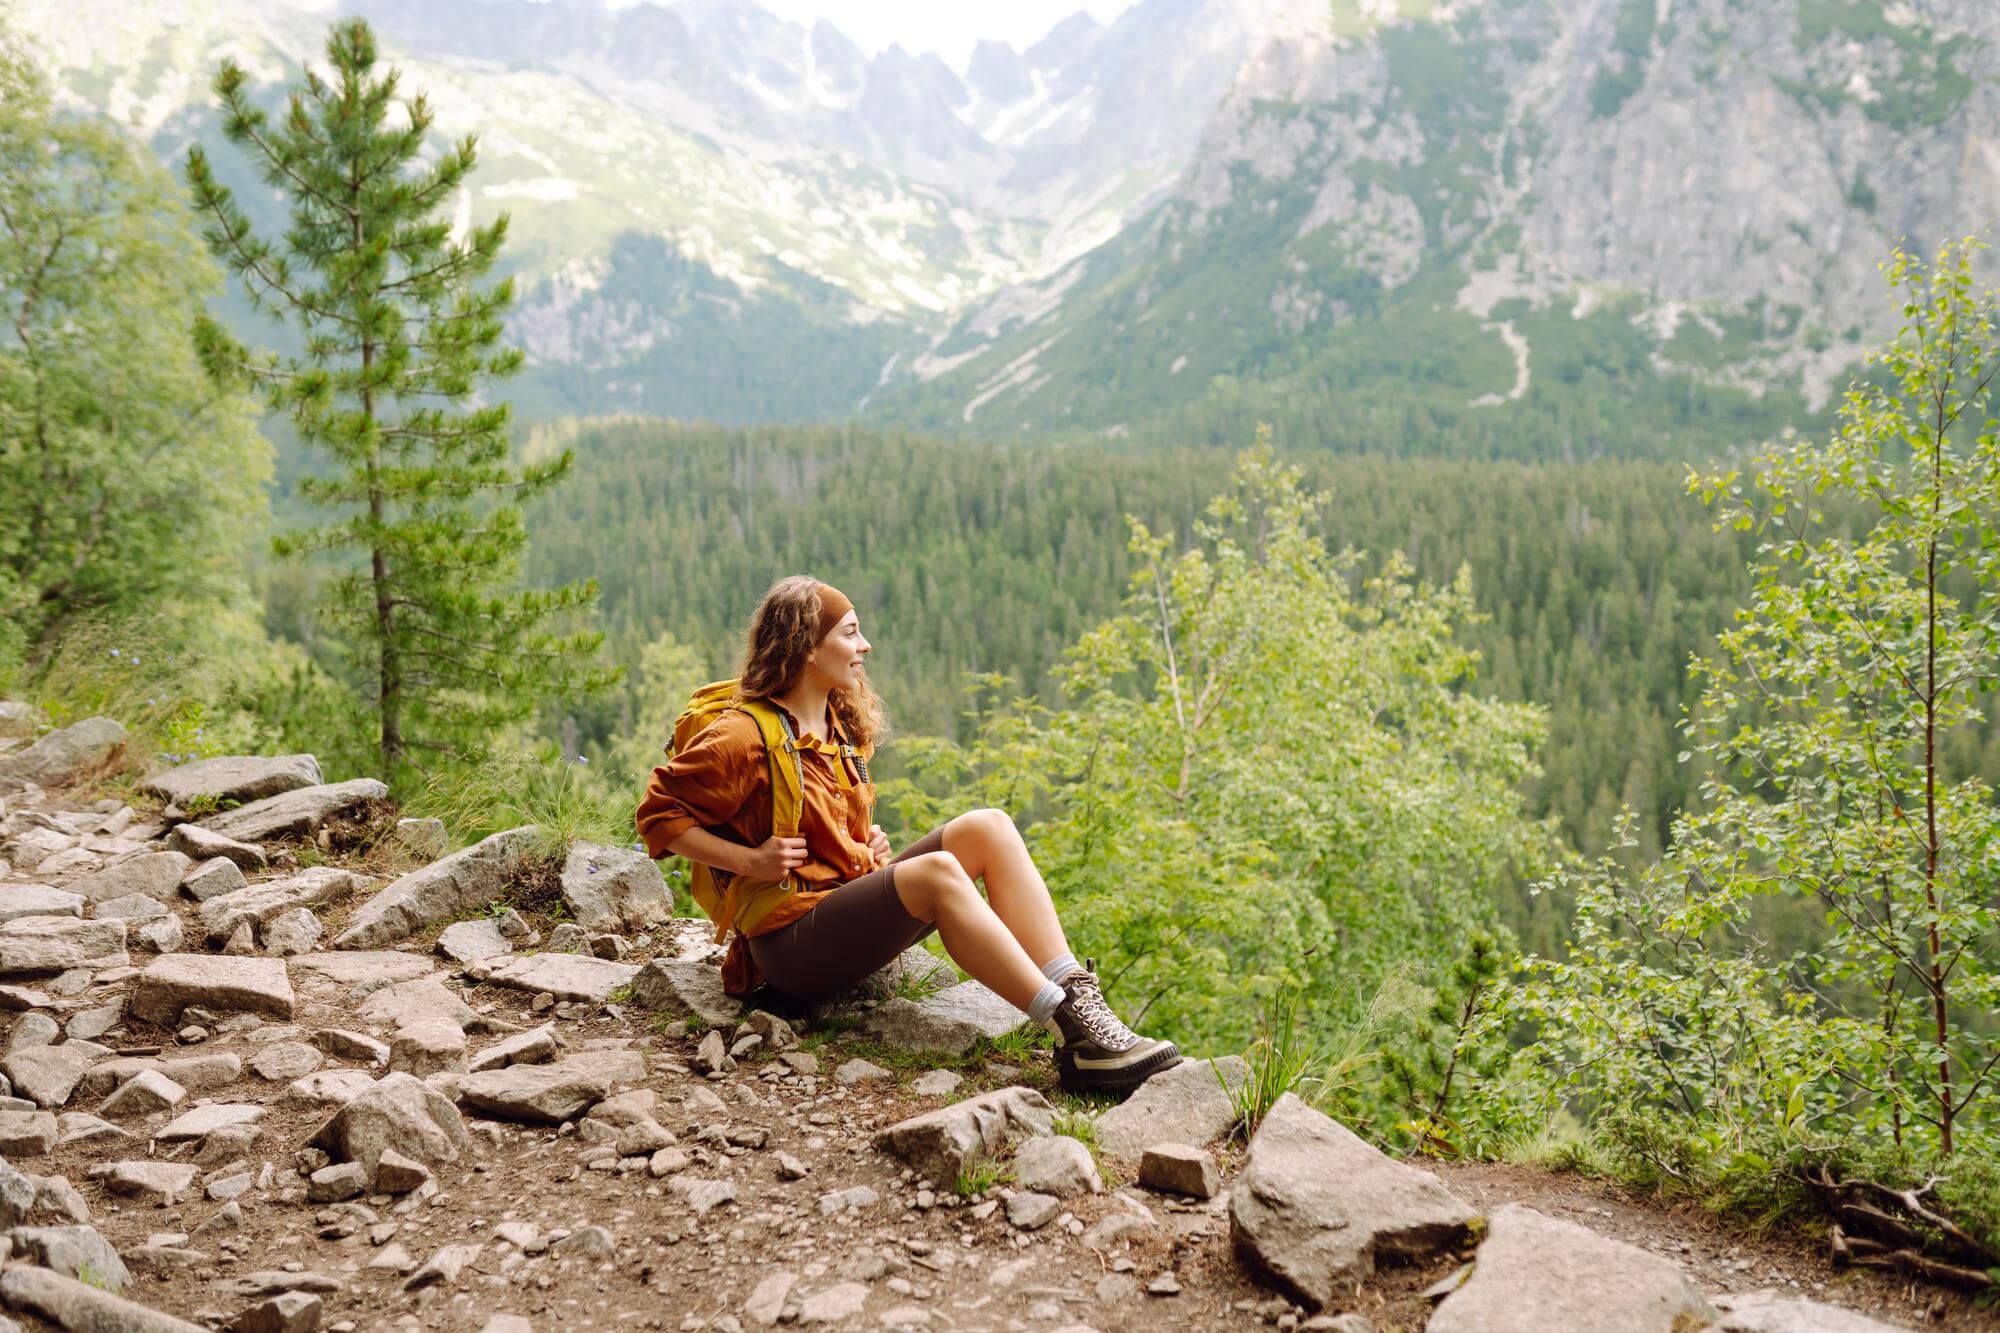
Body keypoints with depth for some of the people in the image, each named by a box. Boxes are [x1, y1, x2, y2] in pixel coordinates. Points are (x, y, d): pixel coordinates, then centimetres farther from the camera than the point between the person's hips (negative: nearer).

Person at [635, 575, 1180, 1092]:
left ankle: (1079, 996, -25)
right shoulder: (744, 737, -11)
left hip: (854, 899, 8)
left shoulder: (840, 723, 15)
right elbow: (659, 814, -9)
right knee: (937, 871, -33)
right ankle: (1073, 1030, -36)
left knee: (988, 827, -12)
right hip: (793, 943, -8)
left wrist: (867, 842, 8)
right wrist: (751, 861, -17)